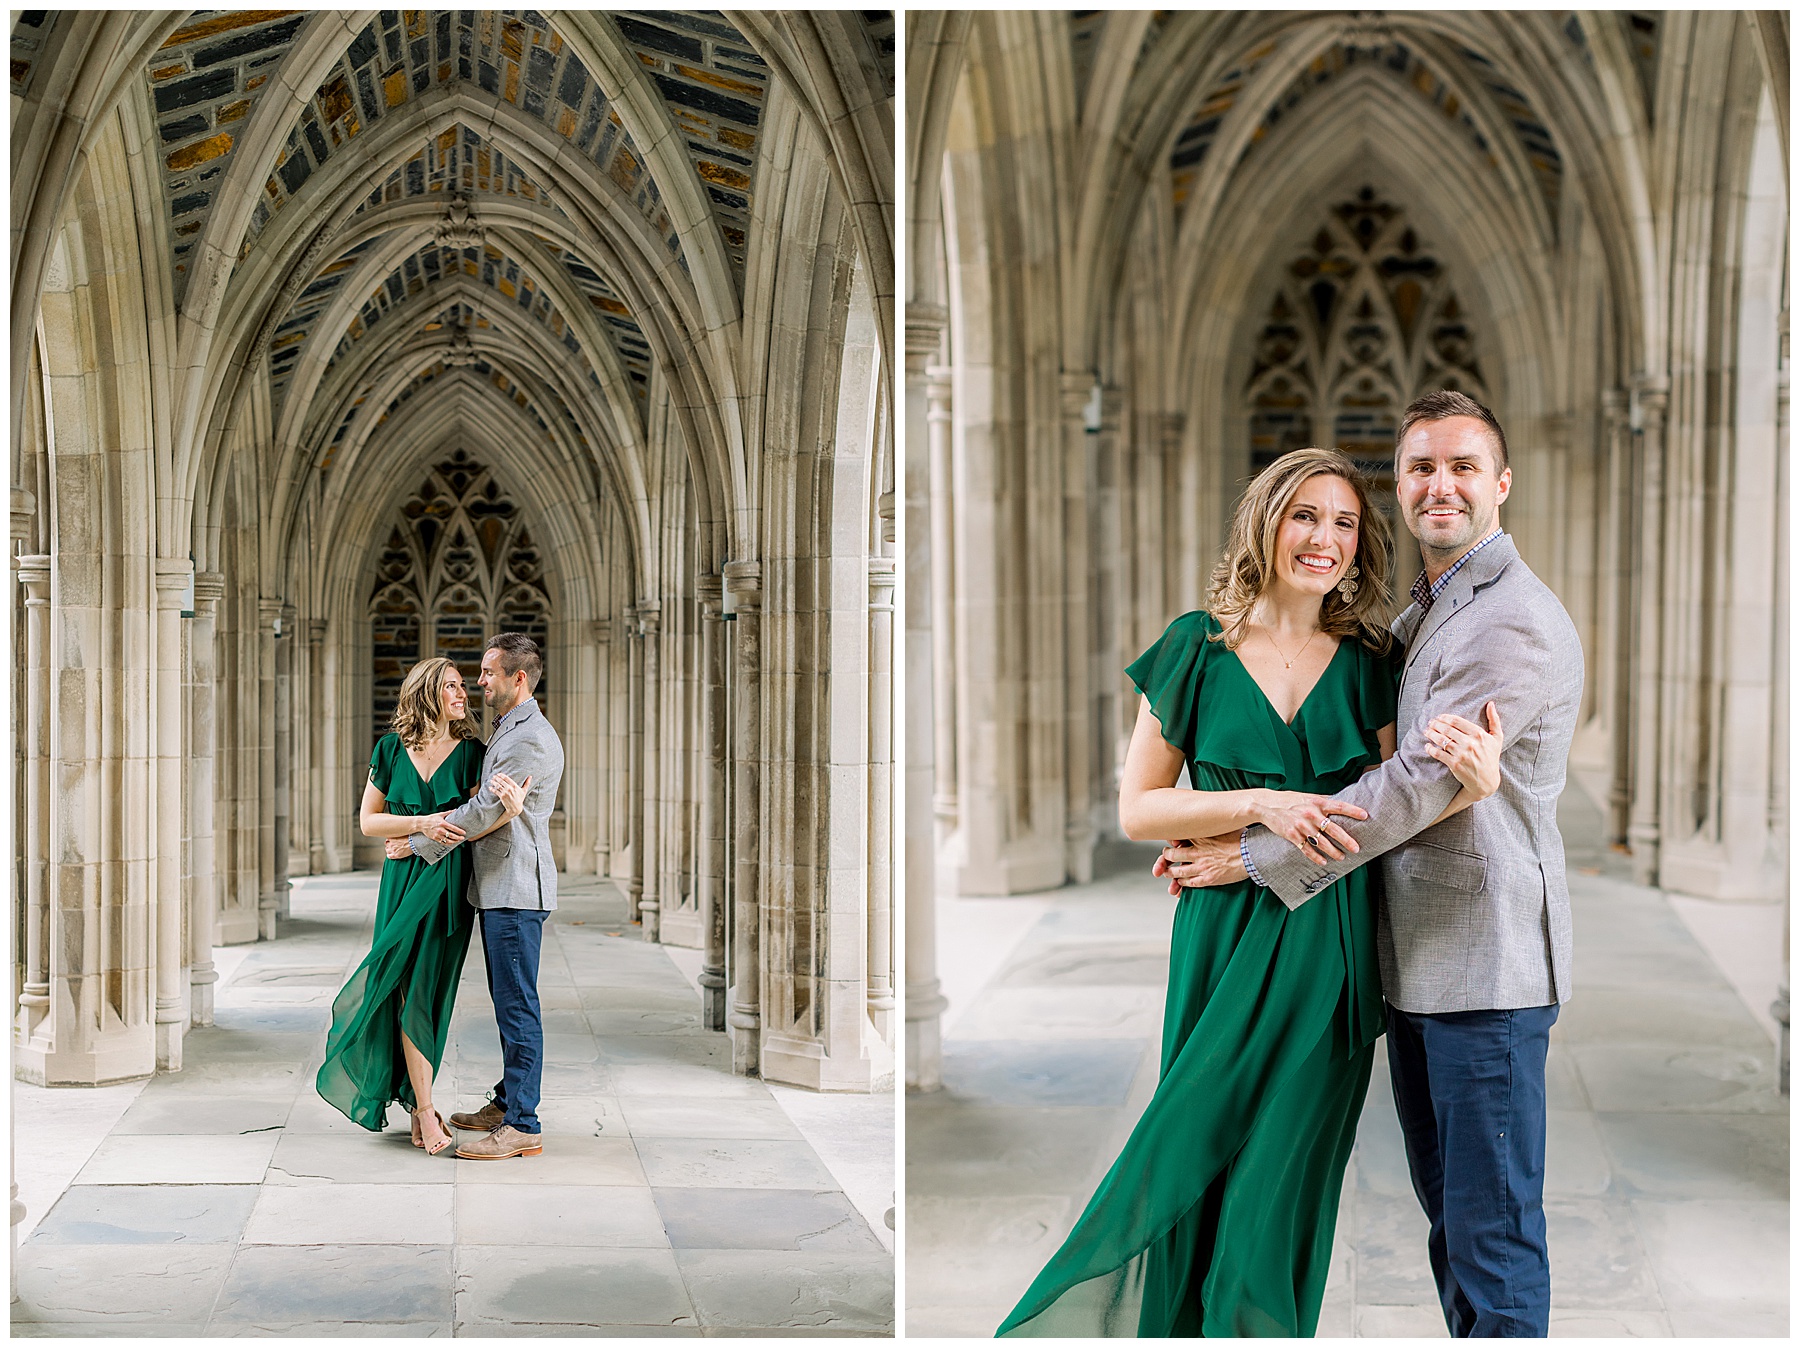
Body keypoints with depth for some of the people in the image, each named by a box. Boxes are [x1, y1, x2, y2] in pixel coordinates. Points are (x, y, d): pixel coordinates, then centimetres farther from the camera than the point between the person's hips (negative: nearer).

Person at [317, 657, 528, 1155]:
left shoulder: (470, 752, 2)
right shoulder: (391, 750, 3)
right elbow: (368, 821, 3)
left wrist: (510, 807, -28)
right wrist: (421, 823, -13)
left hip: (450, 884, 0)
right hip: (404, 878, 0)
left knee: (432, 990, 4)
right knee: (411, 990, -6)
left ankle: (413, 1098, 19)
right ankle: (425, 1110, -4)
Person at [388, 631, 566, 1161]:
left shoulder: (530, 739, -16)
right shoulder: (506, 731, 19)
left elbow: (485, 811, -17)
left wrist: (419, 844, -8)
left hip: (517, 889, -11)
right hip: (499, 887, 11)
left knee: (517, 1004, -9)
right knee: (509, 1002, 16)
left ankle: (522, 1126, -6)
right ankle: (507, 1103, 26)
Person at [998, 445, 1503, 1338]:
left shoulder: (1369, 663, 5)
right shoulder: (1197, 649, 0)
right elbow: (1136, 810, -1)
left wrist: (1470, 780, -19)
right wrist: (1258, 804, -15)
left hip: (1327, 957, 1)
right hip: (1225, 943, -1)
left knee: (1279, 1190, 4)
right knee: (1197, 1173, 2)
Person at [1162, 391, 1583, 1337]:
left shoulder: (1516, 622, -15)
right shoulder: (1415, 618, 17)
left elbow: (1417, 785, -19)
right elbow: (1389, 764, 27)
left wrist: (1254, 858, -13)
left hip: (1486, 967, -9)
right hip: (1418, 962, 10)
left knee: (1493, 1231, -4)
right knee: (1448, 1215, 18)